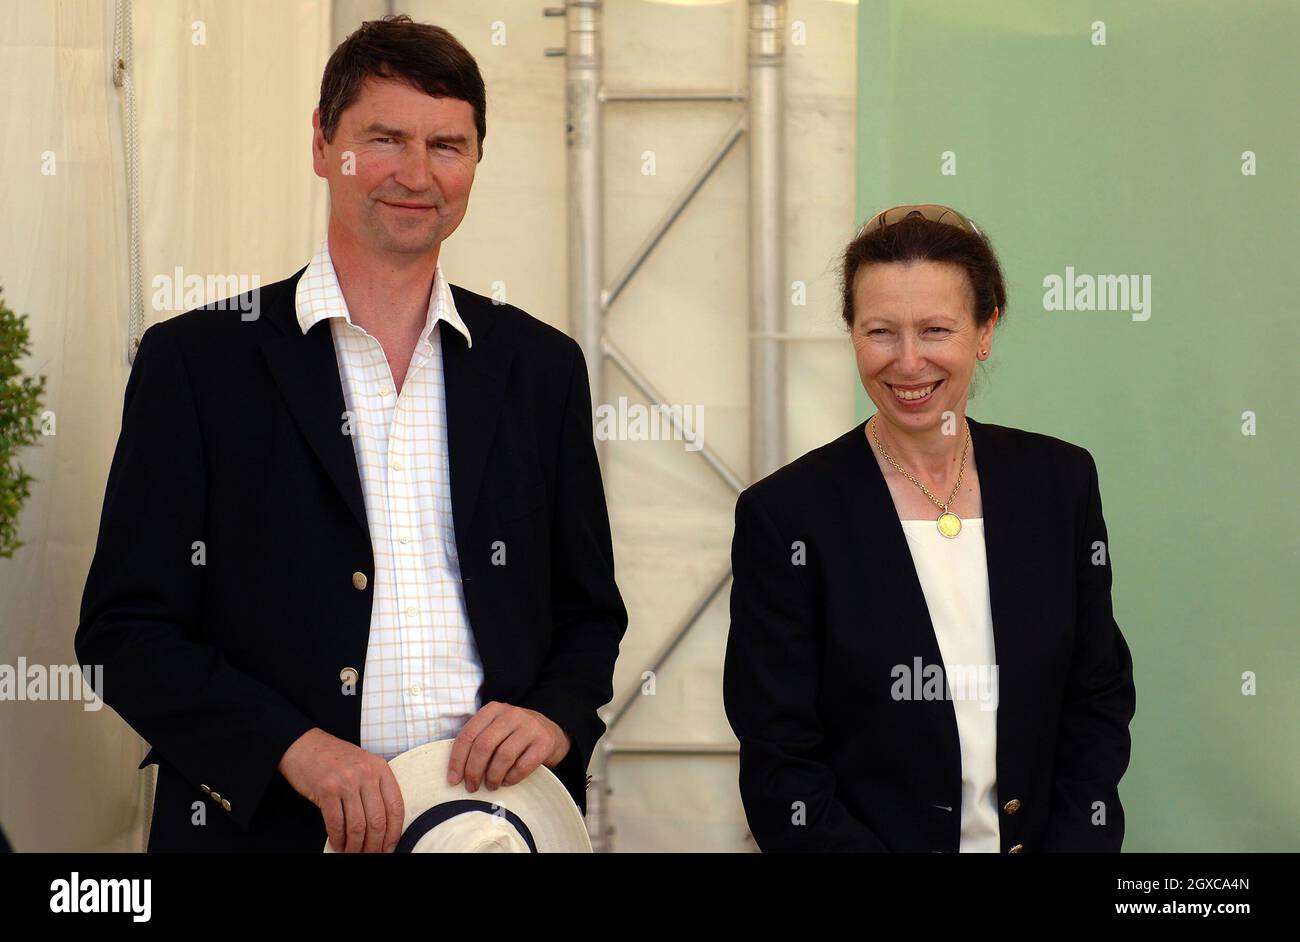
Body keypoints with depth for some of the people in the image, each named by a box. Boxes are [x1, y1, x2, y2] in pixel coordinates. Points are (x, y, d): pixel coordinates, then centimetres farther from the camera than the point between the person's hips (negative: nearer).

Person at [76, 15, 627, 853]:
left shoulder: (542, 367, 7)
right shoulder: (196, 360, -2)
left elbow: (589, 613, 11)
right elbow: (125, 628, -5)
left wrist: (556, 719, -8)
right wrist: (295, 747, -17)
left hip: (497, 816, 3)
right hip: (268, 822, -2)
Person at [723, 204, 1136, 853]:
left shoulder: (1060, 482, 5)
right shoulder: (785, 514, -7)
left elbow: (1100, 702, 9)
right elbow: (779, 767, -6)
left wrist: (1071, 844, -5)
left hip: (1042, 837, 4)